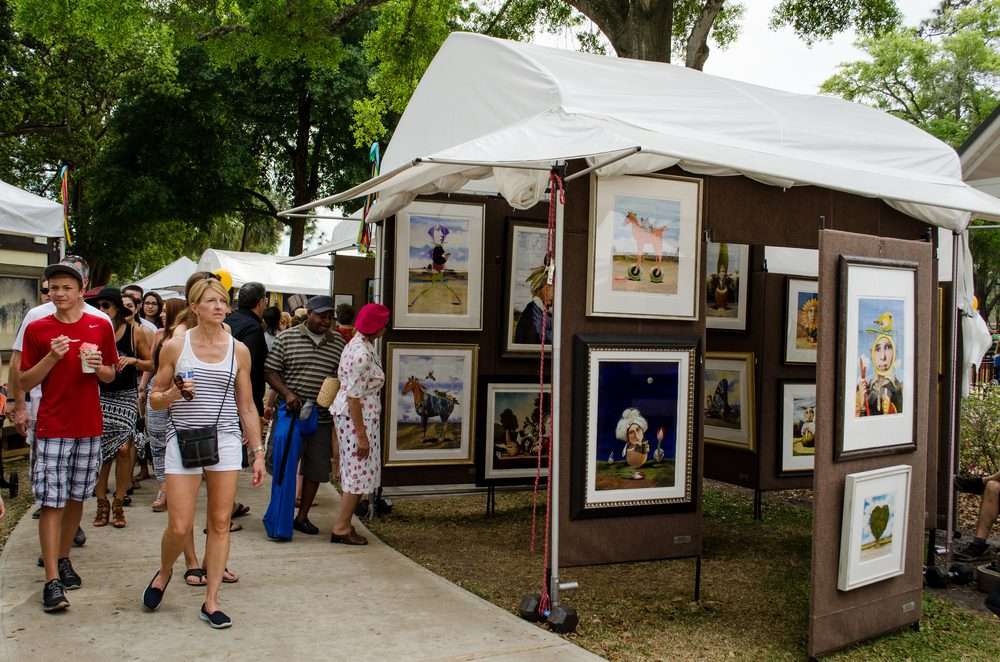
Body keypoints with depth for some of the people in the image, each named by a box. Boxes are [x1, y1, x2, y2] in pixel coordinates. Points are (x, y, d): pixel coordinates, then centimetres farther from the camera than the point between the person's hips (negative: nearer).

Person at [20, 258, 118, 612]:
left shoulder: (100, 327, 4)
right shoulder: (37, 329, 0)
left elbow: (110, 376, 13)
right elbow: (24, 382, 2)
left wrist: (99, 367, -10)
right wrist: (51, 357, -14)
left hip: (89, 428, 2)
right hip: (52, 429, -2)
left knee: (76, 498, 12)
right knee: (52, 503, -5)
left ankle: (63, 559, 28)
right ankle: (52, 580, -3)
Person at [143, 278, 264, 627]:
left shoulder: (239, 350, 6)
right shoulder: (175, 346, 1)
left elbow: (247, 407, 10)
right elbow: (155, 399, 7)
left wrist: (258, 453, 7)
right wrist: (174, 393, -15)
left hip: (225, 441, 2)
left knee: (220, 523, 3)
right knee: (180, 528, -3)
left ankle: (211, 601, 14)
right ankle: (164, 572, 30)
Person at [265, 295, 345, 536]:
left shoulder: (338, 343, 8)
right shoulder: (287, 338, -1)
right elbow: (270, 371, -2)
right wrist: (287, 393, -16)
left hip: (323, 418, 3)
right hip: (292, 414, -3)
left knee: (316, 469, 8)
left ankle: (302, 516, 22)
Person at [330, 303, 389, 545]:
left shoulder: (360, 344, 8)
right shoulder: (362, 354, -22)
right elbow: (354, 397, -23)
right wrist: (362, 435, -20)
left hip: (352, 414, 10)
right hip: (356, 417, -10)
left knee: (355, 473, 15)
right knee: (359, 473, -1)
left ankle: (343, 524, 23)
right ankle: (341, 528, 7)